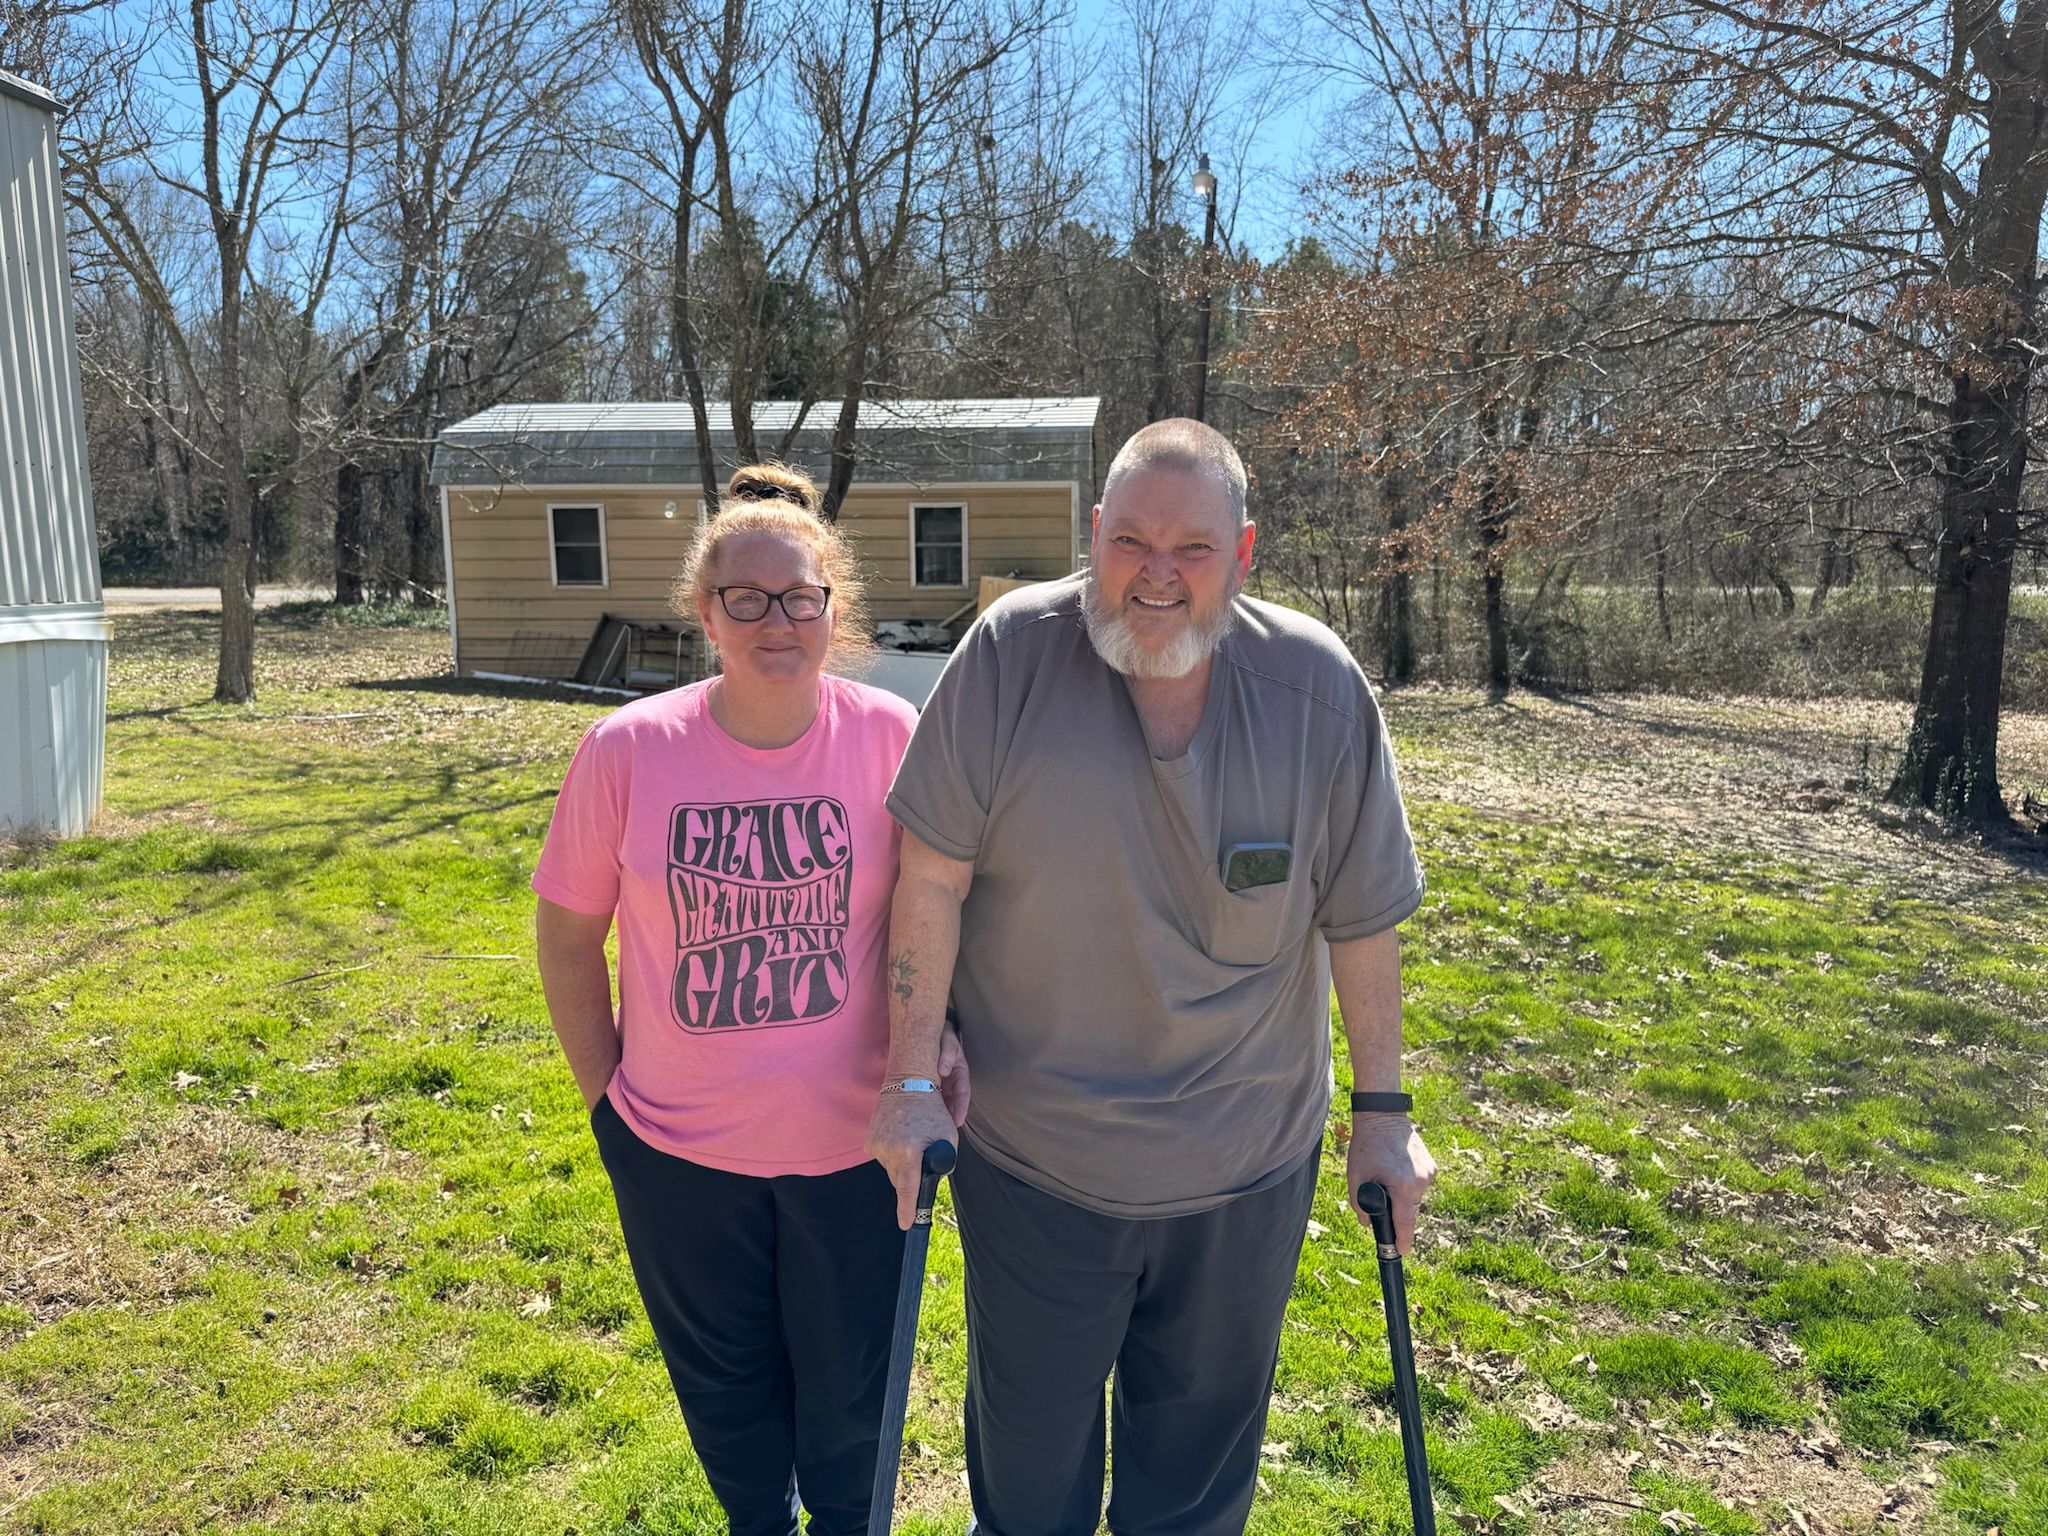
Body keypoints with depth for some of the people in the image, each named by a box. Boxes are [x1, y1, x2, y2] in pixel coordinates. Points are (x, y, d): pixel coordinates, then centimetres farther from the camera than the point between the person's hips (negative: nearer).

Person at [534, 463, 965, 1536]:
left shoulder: (889, 735, -12)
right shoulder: (627, 748, -12)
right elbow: (568, 936, -1)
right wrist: (606, 1095, 2)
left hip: (853, 1144, -1)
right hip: (678, 1155, 1)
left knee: (850, 1398, 18)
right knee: (726, 1389, 24)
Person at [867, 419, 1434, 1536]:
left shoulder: (1319, 688, -11)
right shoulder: (1010, 655, -15)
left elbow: (1362, 920, -3)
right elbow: (933, 877, -11)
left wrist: (1383, 1113, 3)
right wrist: (913, 1080, -10)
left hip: (1245, 1171, 1)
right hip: (1029, 1160, -1)